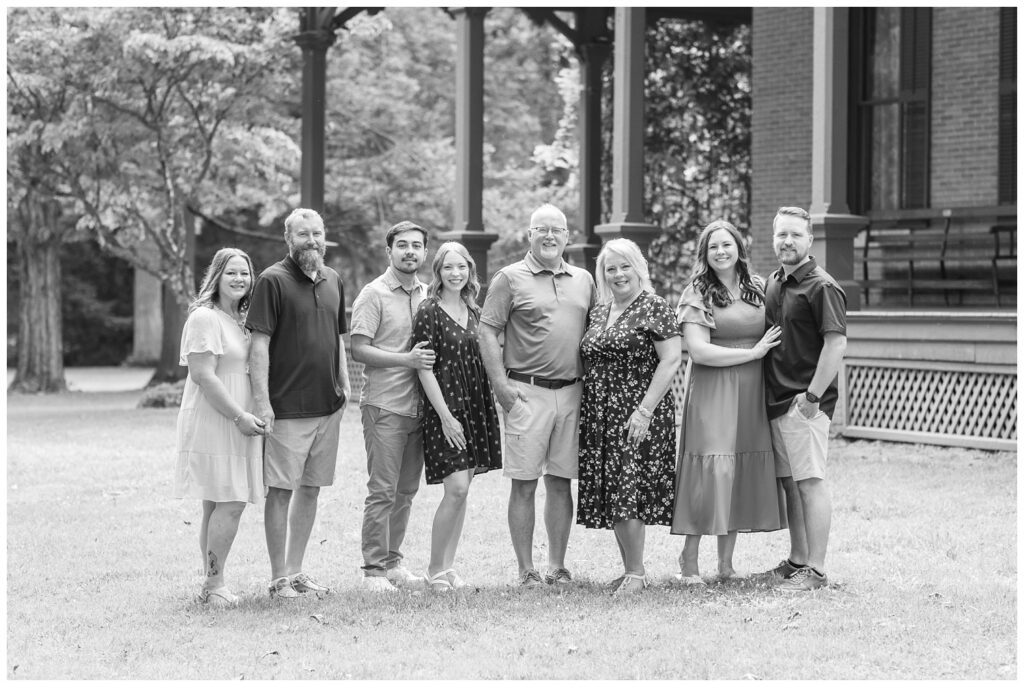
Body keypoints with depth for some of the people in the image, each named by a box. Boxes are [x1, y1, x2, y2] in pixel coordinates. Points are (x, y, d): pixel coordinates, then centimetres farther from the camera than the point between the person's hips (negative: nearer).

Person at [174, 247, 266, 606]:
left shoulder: (241, 320, 17)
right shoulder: (204, 318, -11)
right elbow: (203, 375, -18)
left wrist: (249, 415, 14)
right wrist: (239, 416, -19)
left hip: (238, 425, 9)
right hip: (212, 424, -9)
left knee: (217, 506, 10)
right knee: (230, 504, -12)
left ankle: (210, 583, 13)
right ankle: (215, 583, -6)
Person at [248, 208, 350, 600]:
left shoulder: (333, 281, 12)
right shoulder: (273, 281, -8)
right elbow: (260, 344, -12)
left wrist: (344, 383, 13)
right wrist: (261, 401, -16)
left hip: (327, 404, 7)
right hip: (287, 407, -7)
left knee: (311, 489, 11)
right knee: (281, 490, -2)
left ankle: (295, 571, 21)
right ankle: (279, 579, 4)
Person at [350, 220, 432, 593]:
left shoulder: (427, 293, 13)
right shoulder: (374, 294, -6)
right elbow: (359, 349, -13)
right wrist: (407, 360, -19)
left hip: (418, 405, 6)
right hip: (384, 405, -6)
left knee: (406, 489, 10)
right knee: (382, 490, -6)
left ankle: (392, 561, 19)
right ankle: (373, 569, -1)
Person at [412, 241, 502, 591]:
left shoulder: (473, 311, 12)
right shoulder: (429, 312, -7)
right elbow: (424, 369, -10)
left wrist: (491, 412, 12)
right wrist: (445, 416, -15)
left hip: (476, 407, 6)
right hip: (445, 408, -6)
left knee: (462, 490, 7)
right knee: (456, 489, -12)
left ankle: (448, 566, 14)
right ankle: (435, 569, -2)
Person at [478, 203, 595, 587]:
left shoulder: (584, 280, 14)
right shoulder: (510, 279, 1)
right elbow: (487, 331, -4)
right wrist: (500, 384, -12)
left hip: (571, 393, 4)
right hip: (527, 392, -4)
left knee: (561, 483, 7)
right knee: (524, 483, -3)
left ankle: (557, 566, 14)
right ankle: (526, 570, 1)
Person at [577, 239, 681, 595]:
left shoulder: (654, 308, -6)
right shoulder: (598, 312, 15)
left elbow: (671, 359, -12)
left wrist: (644, 410, -18)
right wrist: (587, 411, 10)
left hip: (638, 415, -7)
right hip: (599, 417, 7)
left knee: (627, 492, -11)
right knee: (609, 496, 6)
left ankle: (636, 572, -2)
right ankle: (630, 568, 14)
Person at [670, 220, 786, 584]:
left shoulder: (759, 289, 12)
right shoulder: (697, 294, -3)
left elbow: (775, 338, 21)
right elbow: (699, 351, -13)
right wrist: (753, 352, -11)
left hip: (753, 393, 5)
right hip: (712, 390, -5)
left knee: (743, 475, 4)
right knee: (710, 471, -8)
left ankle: (726, 564, 12)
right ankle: (688, 562, 1)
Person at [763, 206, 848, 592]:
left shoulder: (821, 287, -11)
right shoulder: (772, 283, 15)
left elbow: (836, 344, -17)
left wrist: (812, 395, -19)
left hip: (805, 404, -8)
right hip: (776, 401, 8)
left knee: (810, 483, -7)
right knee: (790, 483, 13)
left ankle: (815, 570, -6)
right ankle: (797, 561, 21)